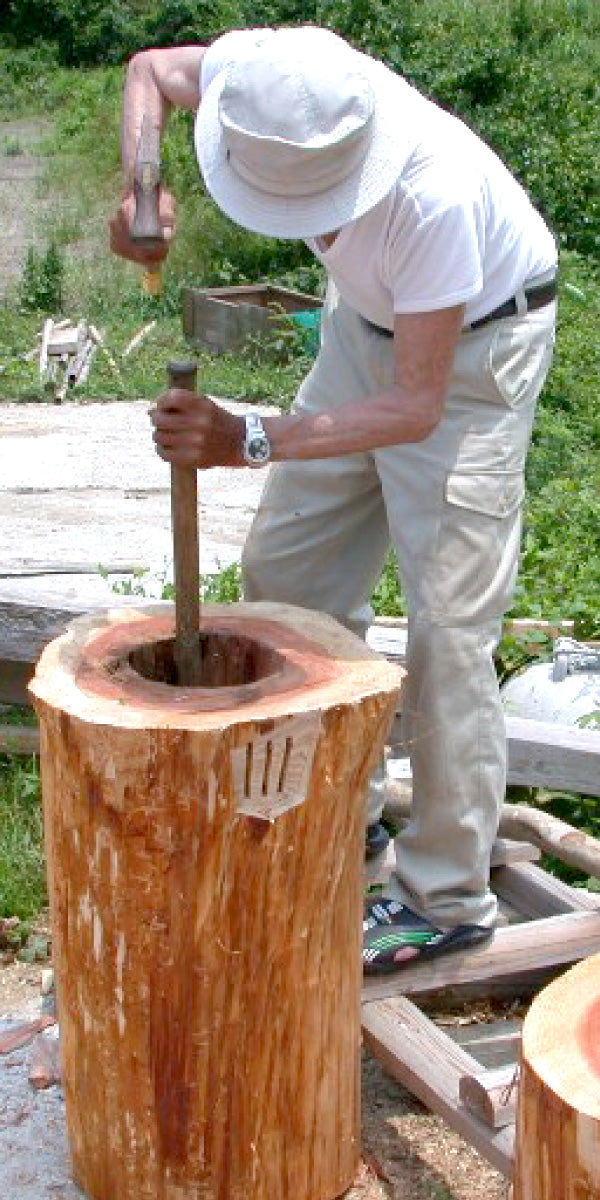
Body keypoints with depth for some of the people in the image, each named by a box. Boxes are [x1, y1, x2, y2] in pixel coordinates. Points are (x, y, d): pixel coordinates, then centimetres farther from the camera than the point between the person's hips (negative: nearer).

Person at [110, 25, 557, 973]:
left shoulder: (434, 193, -40)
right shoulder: (270, 76, -23)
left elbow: (417, 406, -33)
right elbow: (152, 68, 0)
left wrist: (247, 441, -39)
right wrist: (139, 187, -20)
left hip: (473, 346, -7)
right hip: (369, 323, 7)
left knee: (446, 622, -12)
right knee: (286, 570, 9)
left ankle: (448, 898, 0)